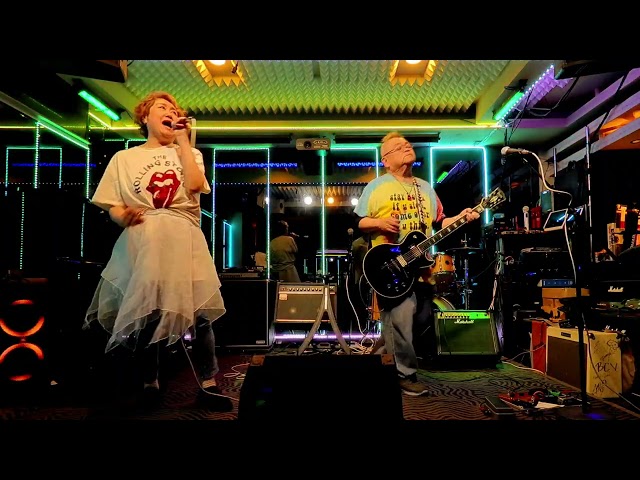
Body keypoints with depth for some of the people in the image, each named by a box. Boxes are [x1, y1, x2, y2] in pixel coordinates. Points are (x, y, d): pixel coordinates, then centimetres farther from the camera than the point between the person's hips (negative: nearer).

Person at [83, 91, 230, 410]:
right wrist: (123, 216, -15)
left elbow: (195, 185, -6)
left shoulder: (189, 154, 16)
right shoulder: (124, 158, 14)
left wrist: (182, 140, 1)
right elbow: (112, 206, 8)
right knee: (145, 312, 3)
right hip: (142, 243, 0)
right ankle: (150, 382, 21)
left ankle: (207, 384, 3)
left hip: (184, 240, 0)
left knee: (198, 312, -7)